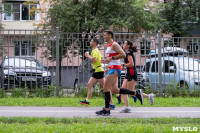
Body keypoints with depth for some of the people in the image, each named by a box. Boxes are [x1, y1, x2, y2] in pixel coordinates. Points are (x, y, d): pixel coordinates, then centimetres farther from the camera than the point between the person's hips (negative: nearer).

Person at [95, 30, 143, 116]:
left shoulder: (114, 44, -9)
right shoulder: (109, 46, 22)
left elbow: (123, 55, -19)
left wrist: (111, 58, -19)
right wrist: (106, 61, 14)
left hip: (115, 69, -10)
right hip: (112, 69, 10)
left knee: (106, 88, -10)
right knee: (114, 90, 6)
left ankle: (106, 110, -6)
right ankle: (136, 93, 11)